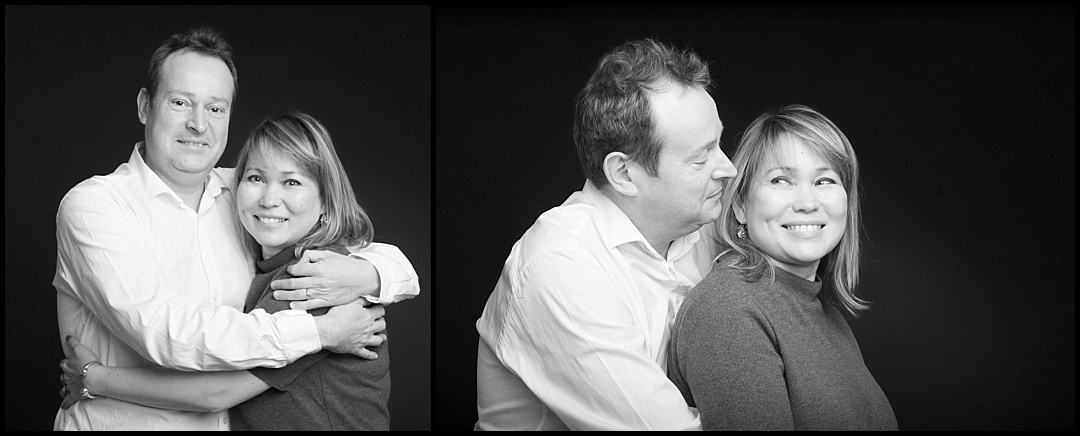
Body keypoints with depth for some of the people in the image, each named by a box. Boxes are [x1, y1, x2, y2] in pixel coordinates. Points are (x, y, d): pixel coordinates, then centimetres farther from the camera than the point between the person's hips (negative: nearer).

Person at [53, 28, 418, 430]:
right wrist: (320, 332, -19)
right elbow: (163, 330, -20)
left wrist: (366, 276, -13)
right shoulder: (92, 204, -6)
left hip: (234, 420, 4)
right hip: (118, 424, -4)